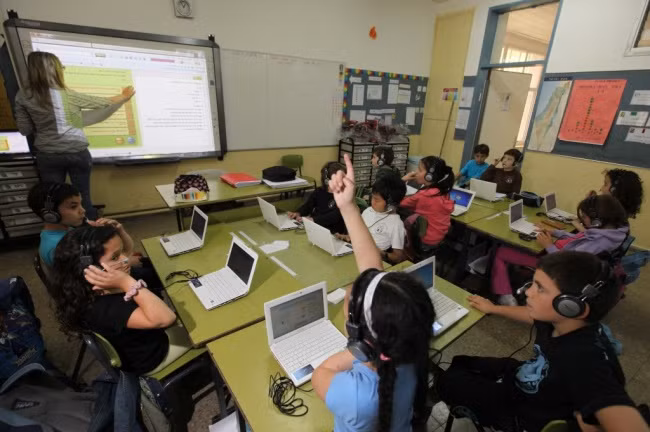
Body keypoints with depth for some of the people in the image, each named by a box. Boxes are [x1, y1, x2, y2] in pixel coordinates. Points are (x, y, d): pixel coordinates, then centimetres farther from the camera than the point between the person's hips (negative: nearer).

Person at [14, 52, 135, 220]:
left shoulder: (23, 96, -2)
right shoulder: (69, 95, -6)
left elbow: (25, 130, 2)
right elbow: (101, 103, 7)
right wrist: (124, 97, 22)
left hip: (47, 156, 2)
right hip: (77, 153, -1)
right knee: (84, 198, 10)